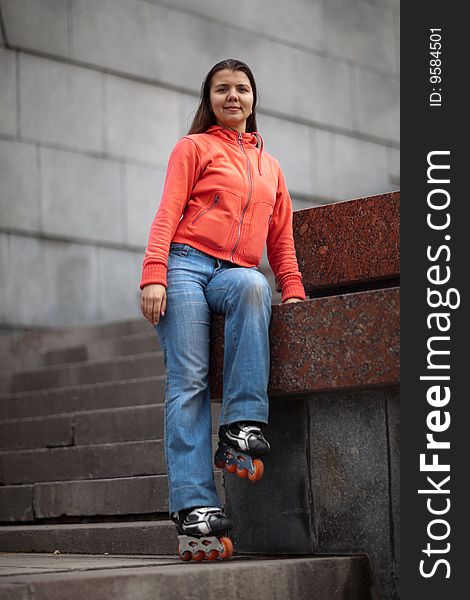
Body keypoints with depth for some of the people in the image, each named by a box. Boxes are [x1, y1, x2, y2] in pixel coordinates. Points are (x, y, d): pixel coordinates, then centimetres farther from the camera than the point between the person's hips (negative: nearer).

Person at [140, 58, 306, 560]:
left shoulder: (268, 166, 25)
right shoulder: (194, 147, 12)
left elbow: (281, 237, 25)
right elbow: (168, 214, 1)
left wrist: (293, 291, 11)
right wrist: (153, 276, -12)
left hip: (237, 272, 3)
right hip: (187, 264, -2)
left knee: (253, 287, -35)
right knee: (188, 381, -15)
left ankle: (243, 421, -32)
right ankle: (193, 501, -19)